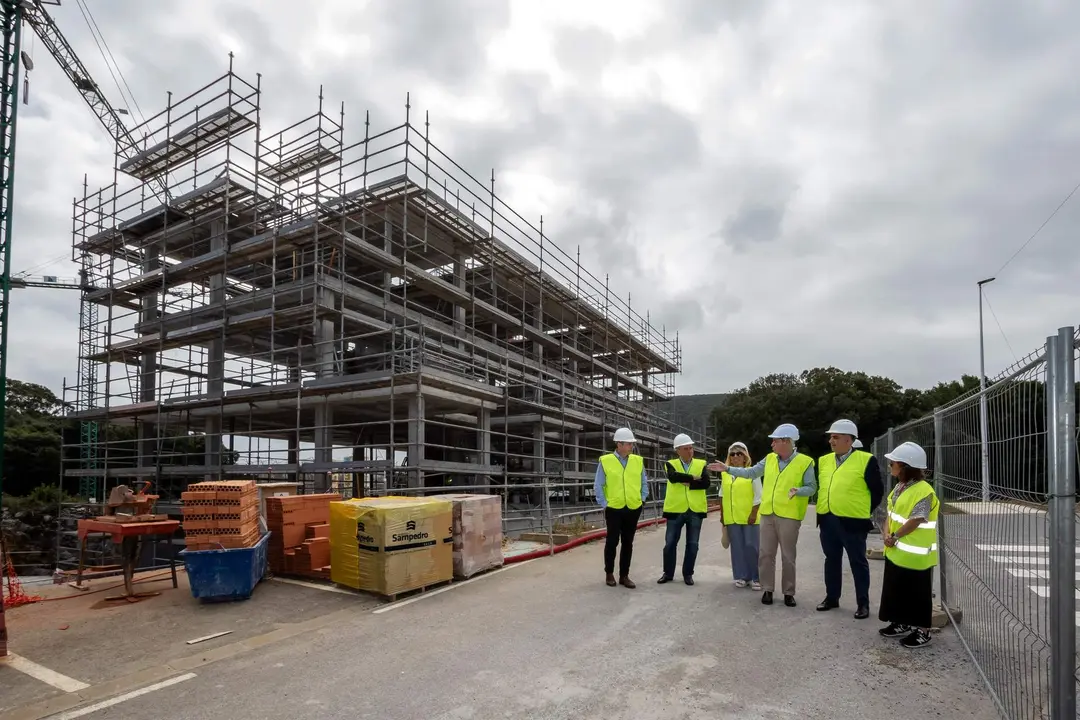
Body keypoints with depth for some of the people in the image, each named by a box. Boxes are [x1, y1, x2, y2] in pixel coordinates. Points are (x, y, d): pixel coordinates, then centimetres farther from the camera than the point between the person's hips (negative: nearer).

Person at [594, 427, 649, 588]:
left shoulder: (638, 460, 3)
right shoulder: (605, 461, -6)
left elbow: (644, 483, 12)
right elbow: (598, 486, -2)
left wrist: (642, 499, 3)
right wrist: (604, 504, -5)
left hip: (633, 509, 3)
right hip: (614, 509, -3)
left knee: (628, 543, 9)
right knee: (612, 541, 5)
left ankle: (624, 575, 19)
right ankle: (609, 573, 21)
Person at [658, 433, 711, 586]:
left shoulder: (701, 464, 4)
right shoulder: (671, 464, 1)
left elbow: (706, 483, -11)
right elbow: (673, 477, -22)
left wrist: (687, 483, -14)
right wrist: (693, 478, -16)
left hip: (695, 510, 1)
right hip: (676, 510, -1)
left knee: (692, 545, 7)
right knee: (670, 543, 5)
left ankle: (688, 574, 22)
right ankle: (668, 573, 20)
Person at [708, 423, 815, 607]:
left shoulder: (805, 462, -7)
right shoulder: (769, 459, 7)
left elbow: (811, 487, -6)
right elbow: (750, 472, 12)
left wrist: (798, 491, -26)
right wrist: (728, 469, 6)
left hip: (789, 516, -4)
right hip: (767, 514, 4)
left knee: (788, 556, 6)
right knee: (765, 554, 7)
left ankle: (788, 592, 18)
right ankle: (767, 589, 18)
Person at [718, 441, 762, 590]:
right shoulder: (725, 473, 10)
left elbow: (758, 496, -6)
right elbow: (722, 495, 15)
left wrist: (753, 514, -12)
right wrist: (722, 514, 12)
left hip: (749, 517, -4)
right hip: (732, 518, 4)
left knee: (751, 546, -2)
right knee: (737, 547, 6)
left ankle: (755, 578, 9)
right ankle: (741, 576, 15)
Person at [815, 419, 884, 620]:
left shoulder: (866, 460, -9)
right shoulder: (824, 460, 8)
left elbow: (877, 491, -2)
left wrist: (863, 511, 1)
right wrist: (822, 510, 14)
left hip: (852, 521, -5)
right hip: (827, 521, 6)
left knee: (858, 563, 6)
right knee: (831, 561, 15)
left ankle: (863, 603, 17)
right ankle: (832, 598, 27)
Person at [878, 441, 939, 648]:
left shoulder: (923, 491, -21)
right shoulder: (899, 487, 8)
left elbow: (915, 521, -23)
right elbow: (890, 514, 10)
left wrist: (895, 537, -13)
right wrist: (886, 534, -6)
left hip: (916, 554, -9)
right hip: (897, 552, 9)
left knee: (918, 593, 4)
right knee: (897, 589, 18)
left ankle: (923, 631, 18)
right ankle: (902, 623, 32)